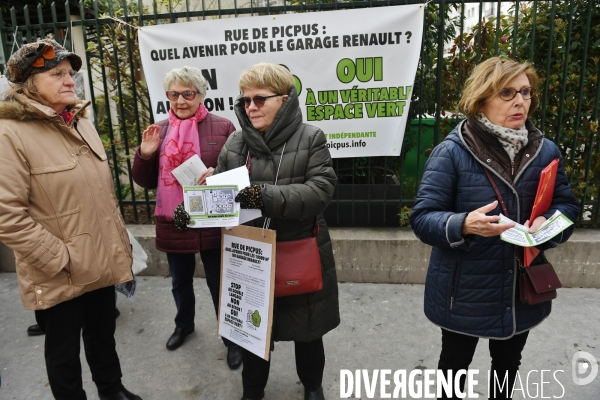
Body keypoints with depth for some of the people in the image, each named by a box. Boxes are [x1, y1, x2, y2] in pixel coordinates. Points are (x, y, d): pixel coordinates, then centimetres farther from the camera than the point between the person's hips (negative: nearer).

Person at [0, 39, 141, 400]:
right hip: (61, 276, -6)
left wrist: (120, 245, 12)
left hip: (102, 262, 6)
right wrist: (60, 259, -18)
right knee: (64, 350, 16)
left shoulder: (81, 122, 7)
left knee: (104, 335, 24)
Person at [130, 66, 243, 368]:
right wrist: (145, 154, -11)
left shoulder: (222, 127, -7)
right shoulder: (159, 131, 5)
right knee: (180, 283, 24)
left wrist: (218, 173, -25)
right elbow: (146, 182, 8)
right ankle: (184, 325, 50)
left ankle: (232, 339, 30)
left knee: (219, 284, 9)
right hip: (172, 223, 4)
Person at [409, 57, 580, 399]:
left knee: (508, 363, 28)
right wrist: (464, 224, -38)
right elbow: (423, 218, -18)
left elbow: (568, 205, 6)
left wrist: (548, 222, -18)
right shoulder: (451, 152, -17)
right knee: (455, 364, 20)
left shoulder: (546, 151, -1)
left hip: (523, 292, 5)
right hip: (464, 292, -4)